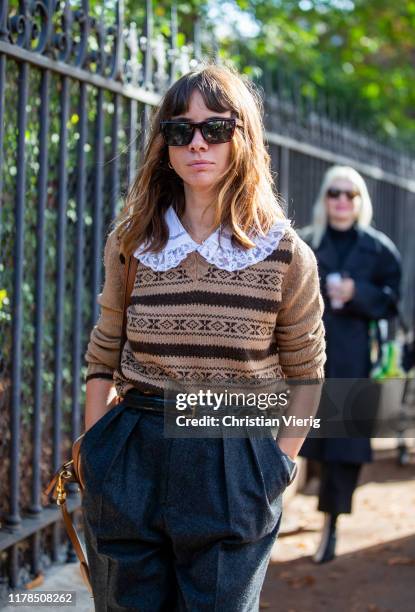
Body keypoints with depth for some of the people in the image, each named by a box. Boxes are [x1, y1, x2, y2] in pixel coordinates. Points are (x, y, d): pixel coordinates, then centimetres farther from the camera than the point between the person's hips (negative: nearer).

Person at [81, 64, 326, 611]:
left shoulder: (286, 255, -4)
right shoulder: (130, 242, 2)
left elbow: (305, 373, 5)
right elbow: (103, 358, 9)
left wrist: (278, 468, 0)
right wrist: (95, 455, 3)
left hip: (236, 473, -2)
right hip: (131, 463, 2)